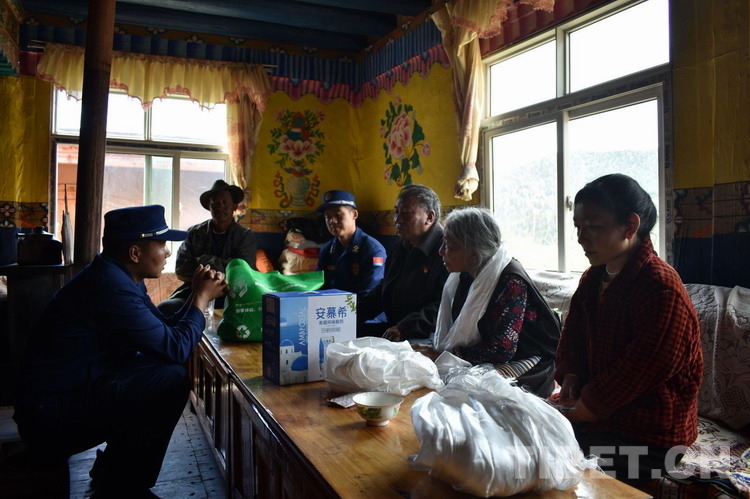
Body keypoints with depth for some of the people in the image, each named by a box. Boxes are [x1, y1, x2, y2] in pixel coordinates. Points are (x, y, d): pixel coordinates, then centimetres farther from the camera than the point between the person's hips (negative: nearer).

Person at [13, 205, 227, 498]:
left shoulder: (121, 277, 8)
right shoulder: (111, 286, -25)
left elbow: (164, 332, 13)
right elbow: (175, 349, -22)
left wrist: (197, 295, 1)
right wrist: (202, 298, -9)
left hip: (70, 395, 10)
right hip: (51, 416, -10)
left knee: (162, 371, 10)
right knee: (173, 379, -21)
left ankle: (113, 473, 17)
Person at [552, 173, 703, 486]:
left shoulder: (662, 289, -20)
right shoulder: (593, 279, 7)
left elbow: (640, 373, -22)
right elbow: (572, 339, 16)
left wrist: (578, 411, -16)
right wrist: (570, 379, -3)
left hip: (647, 437, -8)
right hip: (597, 414, 8)